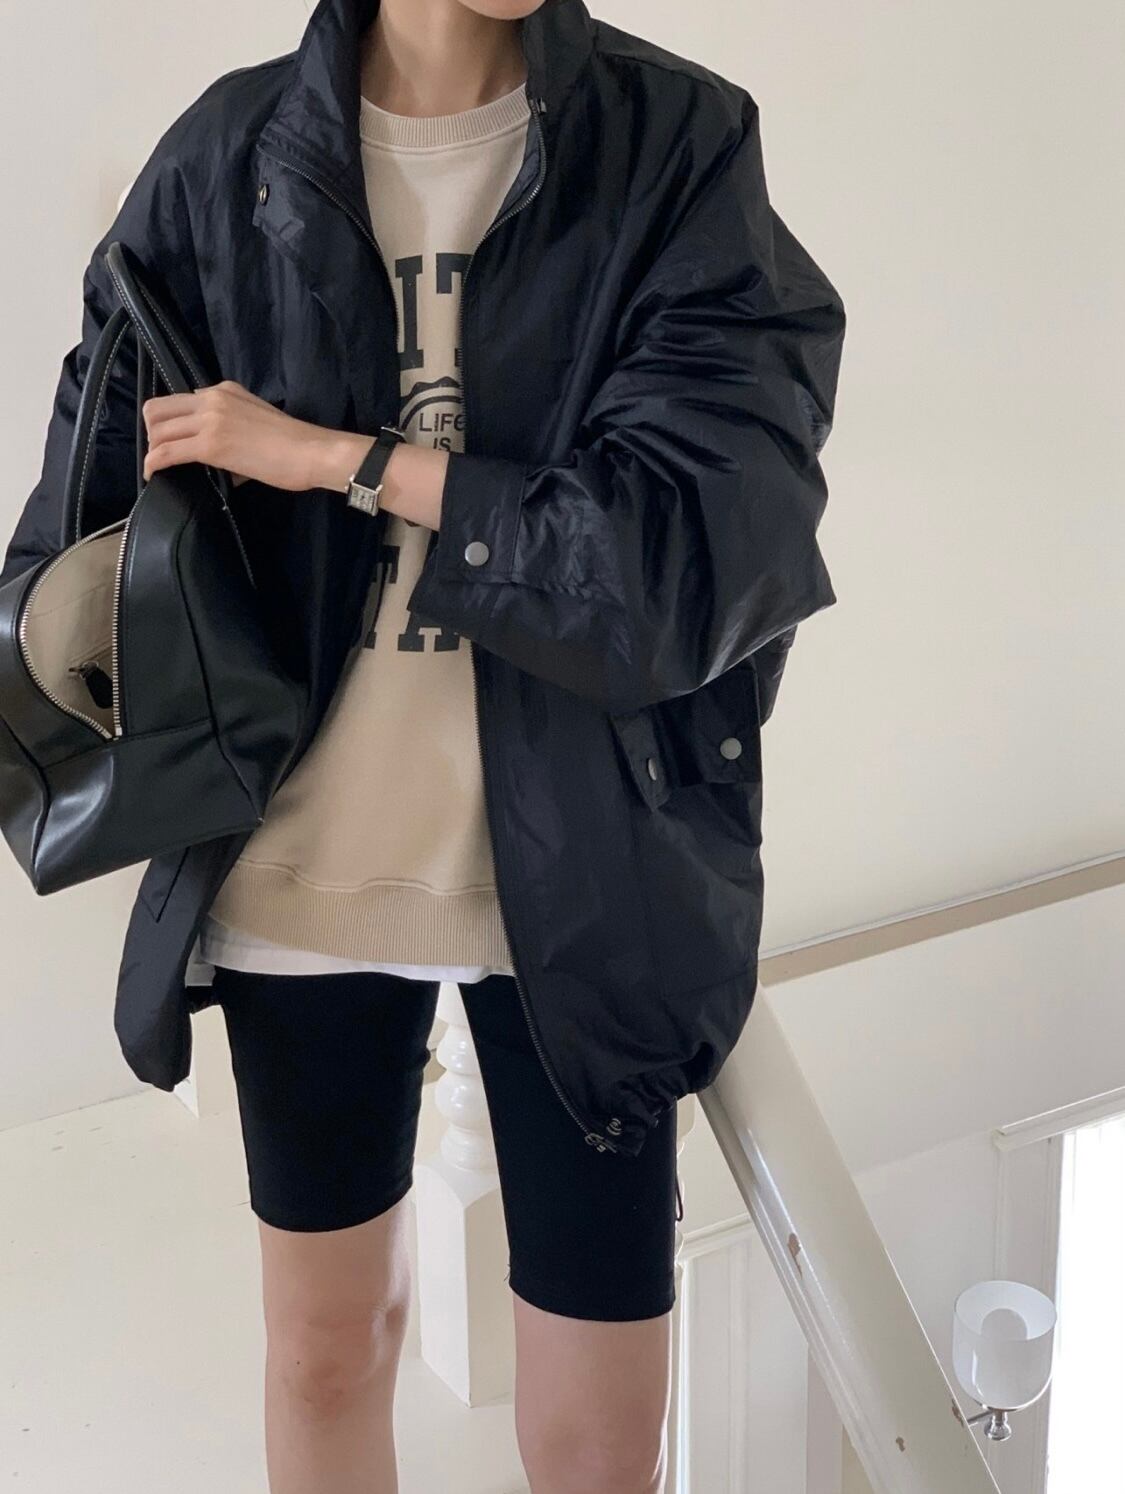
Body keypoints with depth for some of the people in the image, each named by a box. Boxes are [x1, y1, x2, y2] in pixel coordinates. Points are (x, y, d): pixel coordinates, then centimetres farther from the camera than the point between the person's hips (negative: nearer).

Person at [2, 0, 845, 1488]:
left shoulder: (680, 143, -9)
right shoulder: (231, 159, -2)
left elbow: (700, 549, -19)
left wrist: (335, 459, -17)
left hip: (578, 874, -2)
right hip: (302, 860, 2)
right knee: (327, 1346, 19)